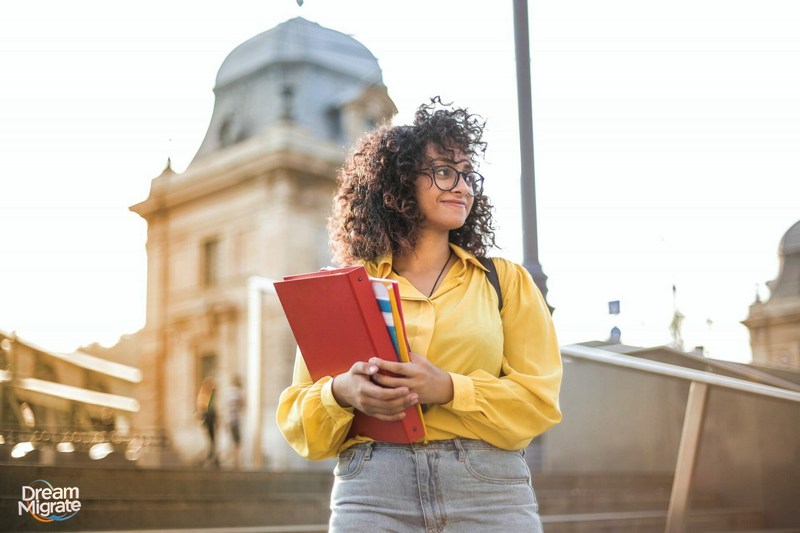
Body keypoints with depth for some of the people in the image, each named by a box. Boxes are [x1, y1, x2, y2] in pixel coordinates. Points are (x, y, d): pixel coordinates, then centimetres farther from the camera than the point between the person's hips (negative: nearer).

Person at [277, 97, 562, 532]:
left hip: (490, 494, 0)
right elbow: (297, 417, 8)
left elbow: (539, 399, 1)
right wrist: (341, 393, -14)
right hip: (372, 493, 0)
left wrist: (447, 389, -15)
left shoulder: (506, 280, 10)